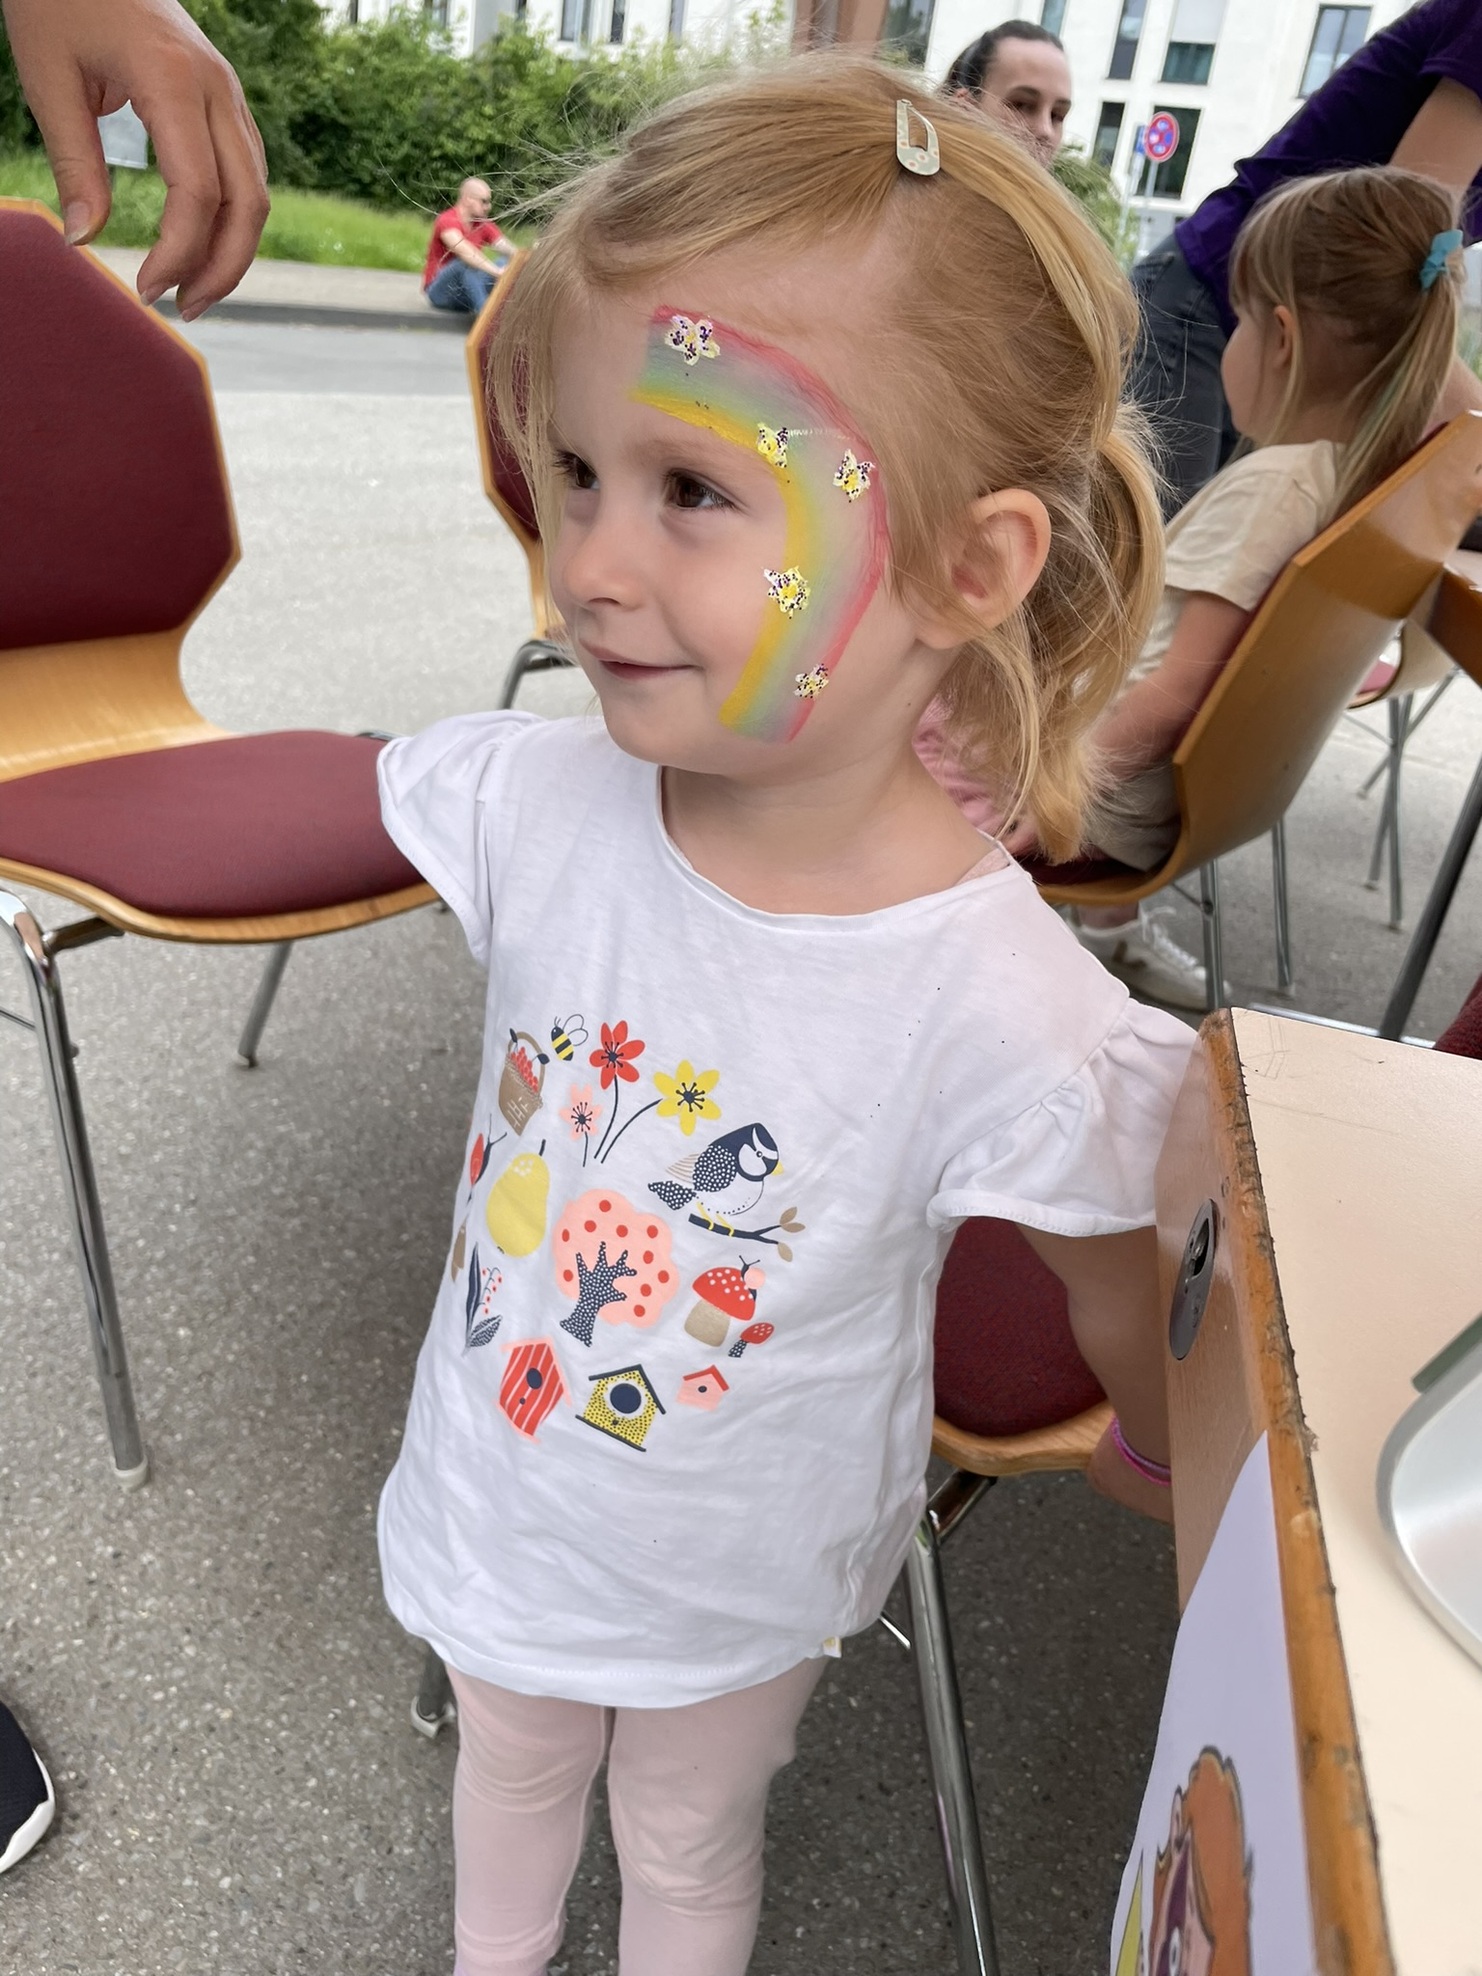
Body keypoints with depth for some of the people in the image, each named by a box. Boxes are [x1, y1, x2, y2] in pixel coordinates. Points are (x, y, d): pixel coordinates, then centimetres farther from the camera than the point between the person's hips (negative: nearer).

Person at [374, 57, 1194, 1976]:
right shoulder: (521, 803, -25)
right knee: (508, 1776, 35)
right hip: (493, 1502, 4)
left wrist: (1148, 1455, 2)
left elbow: (1130, 1324, -15)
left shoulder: (1014, 1024, -35)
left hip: (741, 1584, -3)